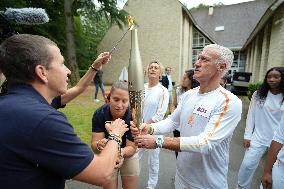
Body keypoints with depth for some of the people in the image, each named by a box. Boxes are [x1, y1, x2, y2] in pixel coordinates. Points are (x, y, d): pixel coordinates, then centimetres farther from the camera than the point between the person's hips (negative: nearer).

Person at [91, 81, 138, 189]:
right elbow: (94, 144, -27)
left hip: (128, 155, 0)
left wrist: (122, 151, -47)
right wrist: (99, 145, -49)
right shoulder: (99, 114, -26)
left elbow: (132, 148, -26)